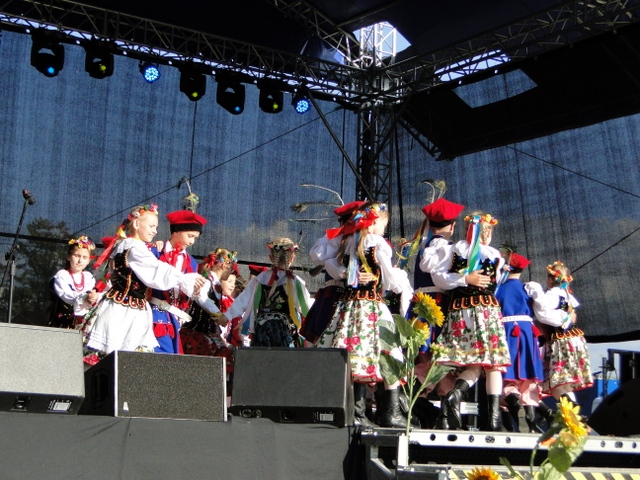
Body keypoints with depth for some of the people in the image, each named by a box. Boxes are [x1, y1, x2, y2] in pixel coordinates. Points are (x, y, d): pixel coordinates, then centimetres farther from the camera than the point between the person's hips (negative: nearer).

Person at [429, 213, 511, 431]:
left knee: (474, 364, 6)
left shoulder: (451, 250, 6)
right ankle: (494, 415, -6)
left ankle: (455, 393, -23)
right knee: (493, 363, 2)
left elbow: (438, 277, -3)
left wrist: (463, 279, 0)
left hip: (459, 310, 2)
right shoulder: (495, 255, 7)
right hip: (487, 308, -2)